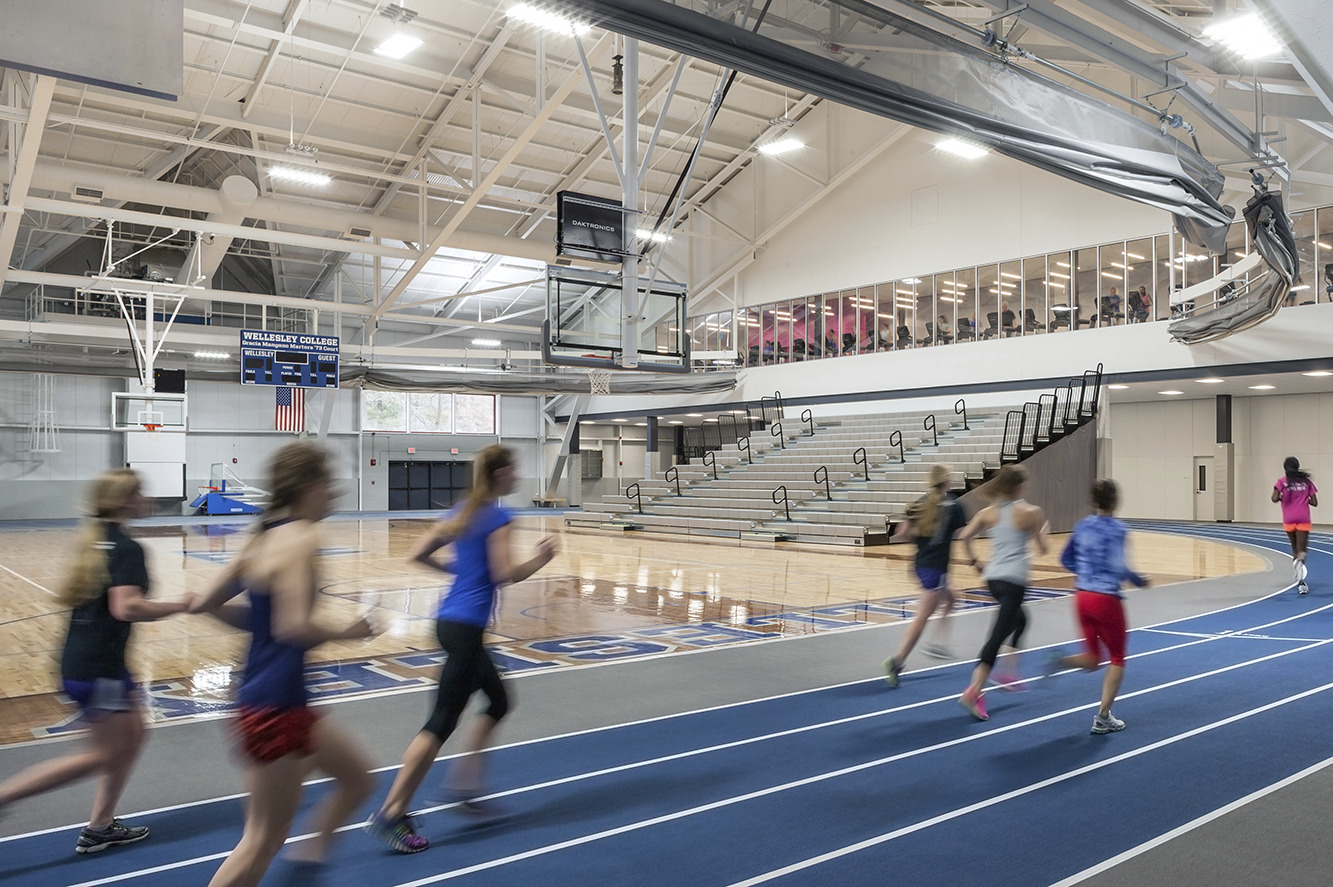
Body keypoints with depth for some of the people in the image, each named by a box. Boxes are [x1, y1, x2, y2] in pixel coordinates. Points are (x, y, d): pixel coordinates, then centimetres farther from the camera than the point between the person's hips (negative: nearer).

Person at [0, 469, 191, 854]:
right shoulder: (127, 549, -18)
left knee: (133, 734, 17)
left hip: (81, 659, 10)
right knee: (104, 755, 1)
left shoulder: (95, 540, 9)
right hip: (97, 668, -9)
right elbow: (126, 607, -29)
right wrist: (178, 606, -18)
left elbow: (69, 595, 17)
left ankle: (100, 827, 24)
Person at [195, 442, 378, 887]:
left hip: (287, 702, 10)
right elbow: (294, 627, -28)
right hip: (274, 706, -10)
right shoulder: (301, 538, -19)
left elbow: (209, 603, 14)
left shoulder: (264, 537, 8)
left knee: (357, 778, 21)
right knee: (264, 841, 5)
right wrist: (345, 633, -13)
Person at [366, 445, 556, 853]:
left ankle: (464, 782, 22)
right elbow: (506, 574, -18)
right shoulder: (497, 517, -12)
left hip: (450, 620, 9)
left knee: (498, 701, 21)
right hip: (466, 628, -9)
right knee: (442, 722, -5)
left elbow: (419, 553, 11)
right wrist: (540, 559, -3)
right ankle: (392, 814, -1)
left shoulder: (460, 512, 11)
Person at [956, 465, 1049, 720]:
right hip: (1014, 580, -6)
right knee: (998, 635, -9)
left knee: (1019, 619, 30)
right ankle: (974, 691, -19)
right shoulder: (1030, 512, -6)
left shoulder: (989, 512, 6)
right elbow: (1042, 548, 2)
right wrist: (1044, 529, 20)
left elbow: (964, 537, -2)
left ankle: (1009, 673, 28)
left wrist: (975, 562, 10)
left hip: (993, 577, 6)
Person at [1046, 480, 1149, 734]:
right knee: (1117, 658, 13)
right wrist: (1138, 580, -4)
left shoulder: (1083, 525, 6)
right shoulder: (1115, 529, -13)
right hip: (1106, 599, -6)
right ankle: (1103, 718, 11)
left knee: (1092, 659, 18)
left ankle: (1060, 661, -14)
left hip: (1082, 596, 6)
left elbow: (1066, 559, 13)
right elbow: (1118, 568, -21)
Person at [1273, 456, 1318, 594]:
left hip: (1289, 519, 0)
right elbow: (1314, 502, 4)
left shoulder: (1282, 481, 0)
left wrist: (1281, 498, 8)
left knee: (1295, 549, 17)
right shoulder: (1306, 481, 6)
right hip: (1304, 519, 0)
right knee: (1301, 551, -5)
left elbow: (1275, 498, -14)